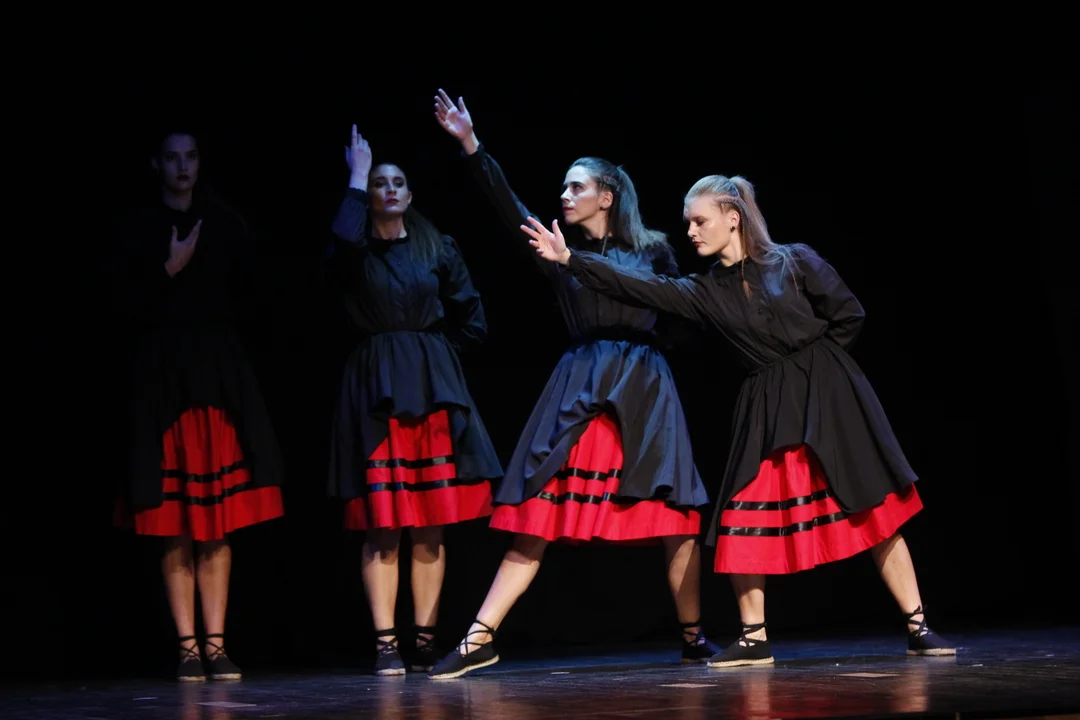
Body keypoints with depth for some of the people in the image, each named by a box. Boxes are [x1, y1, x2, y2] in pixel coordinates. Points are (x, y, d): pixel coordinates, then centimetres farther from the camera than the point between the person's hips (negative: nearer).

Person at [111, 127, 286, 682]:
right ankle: (187, 647, -2)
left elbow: (245, 296, 14)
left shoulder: (223, 223, 12)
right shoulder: (139, 227, 5)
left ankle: (216, 645, 0)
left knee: (218, 523, -1)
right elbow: (126, 306, -2)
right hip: (163, 375, -2)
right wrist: (169, 271, -10)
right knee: (177, 526, -4)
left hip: (220, 369, 2)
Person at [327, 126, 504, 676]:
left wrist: (432, 353, 9)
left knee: (430, 526, 1)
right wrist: (357, 176, -10)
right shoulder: (356, 253, 4)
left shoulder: (438, 249, 11)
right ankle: (386, 644, -5)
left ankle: (426, 641, 6)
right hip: (376, 388, -2)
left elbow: (470, 318, 16)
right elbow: (343, 240, -22)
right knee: (382, 526, -7)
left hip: (433, 385, 2)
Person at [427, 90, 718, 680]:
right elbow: (508, 207, 0)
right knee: (539, 512, -3)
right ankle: (480, 638, -4)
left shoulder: (652, 249, 9)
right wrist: (470, 145, -8)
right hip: (579, 388, 1)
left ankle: (693, 637, 9)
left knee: (675, 514, -4)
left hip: (643, 386, -1)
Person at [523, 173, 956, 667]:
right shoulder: (707, 292, 3)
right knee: (743, 525, -4)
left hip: (827, 396, -3)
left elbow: (849, 316, -1)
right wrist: (569, 259, -14)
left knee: (875, 511, 0)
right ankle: (754, 639, 9)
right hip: (768, 411, 4)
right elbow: (638, 287, -7)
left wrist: (813, 364, 0)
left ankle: (918, 629, 6)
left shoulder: (795, 261, -5)